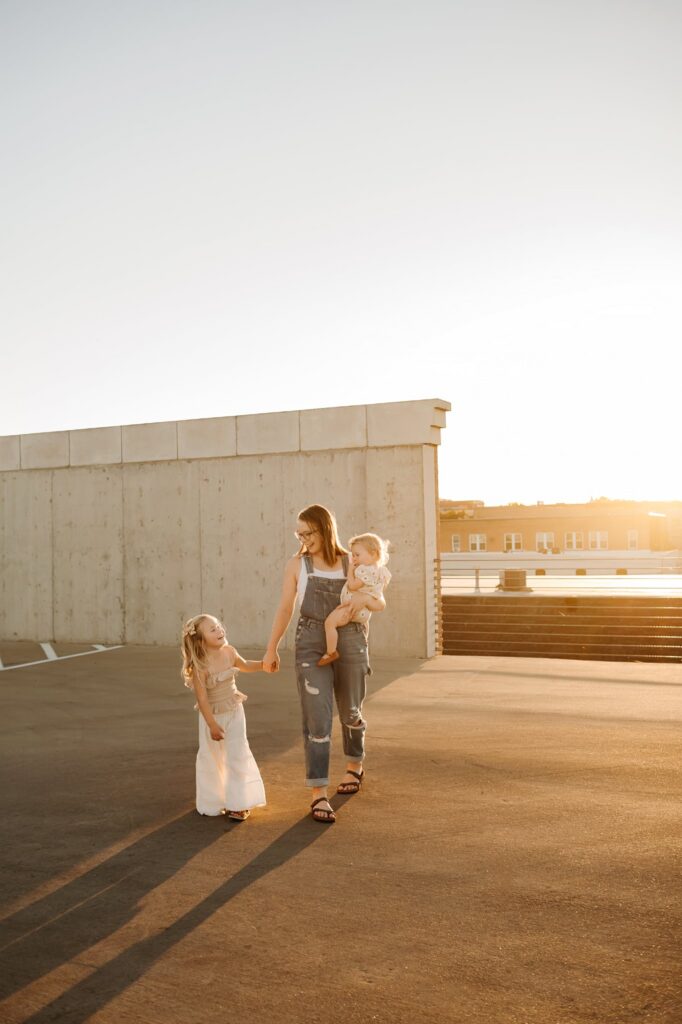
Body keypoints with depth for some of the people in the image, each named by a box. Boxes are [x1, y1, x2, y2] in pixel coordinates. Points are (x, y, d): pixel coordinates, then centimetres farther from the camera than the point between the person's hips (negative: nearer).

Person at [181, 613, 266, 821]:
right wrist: (212, 725, -20)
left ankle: (238, 803, 11)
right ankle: (213, 802, 31)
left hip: (234, 712, 3)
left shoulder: (229, 652, -10)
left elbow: (245, 666, 13)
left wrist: (263, 664, -2)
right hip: (212, 715, -3)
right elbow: (202, 698, -22)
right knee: (210, 758, 9)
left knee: (237, 755, -1)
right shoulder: (200, 666, -26)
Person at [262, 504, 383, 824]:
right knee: (317, 719, -9)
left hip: (350, 642, 2)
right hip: (312, 644, -1)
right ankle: (319, 794, -3)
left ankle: (354, 765, 45)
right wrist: (271, 649, 5)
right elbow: (285, 608, 5)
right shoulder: (296, 564, 3)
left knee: (351, 711, 18)